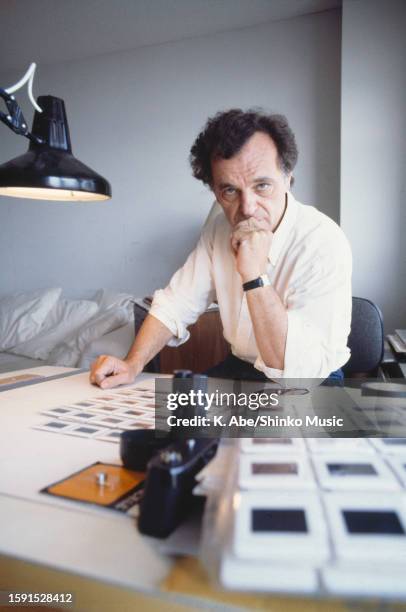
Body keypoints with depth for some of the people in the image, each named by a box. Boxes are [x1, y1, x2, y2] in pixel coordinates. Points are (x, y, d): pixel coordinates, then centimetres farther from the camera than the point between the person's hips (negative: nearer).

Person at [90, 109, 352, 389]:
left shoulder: (324, 243, -24)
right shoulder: (219, 229, -4)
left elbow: (303, 370, -30)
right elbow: (177, 303, 0)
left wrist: (254, 276, -34)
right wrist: (133, 365, -14)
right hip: (239, 368, 6)